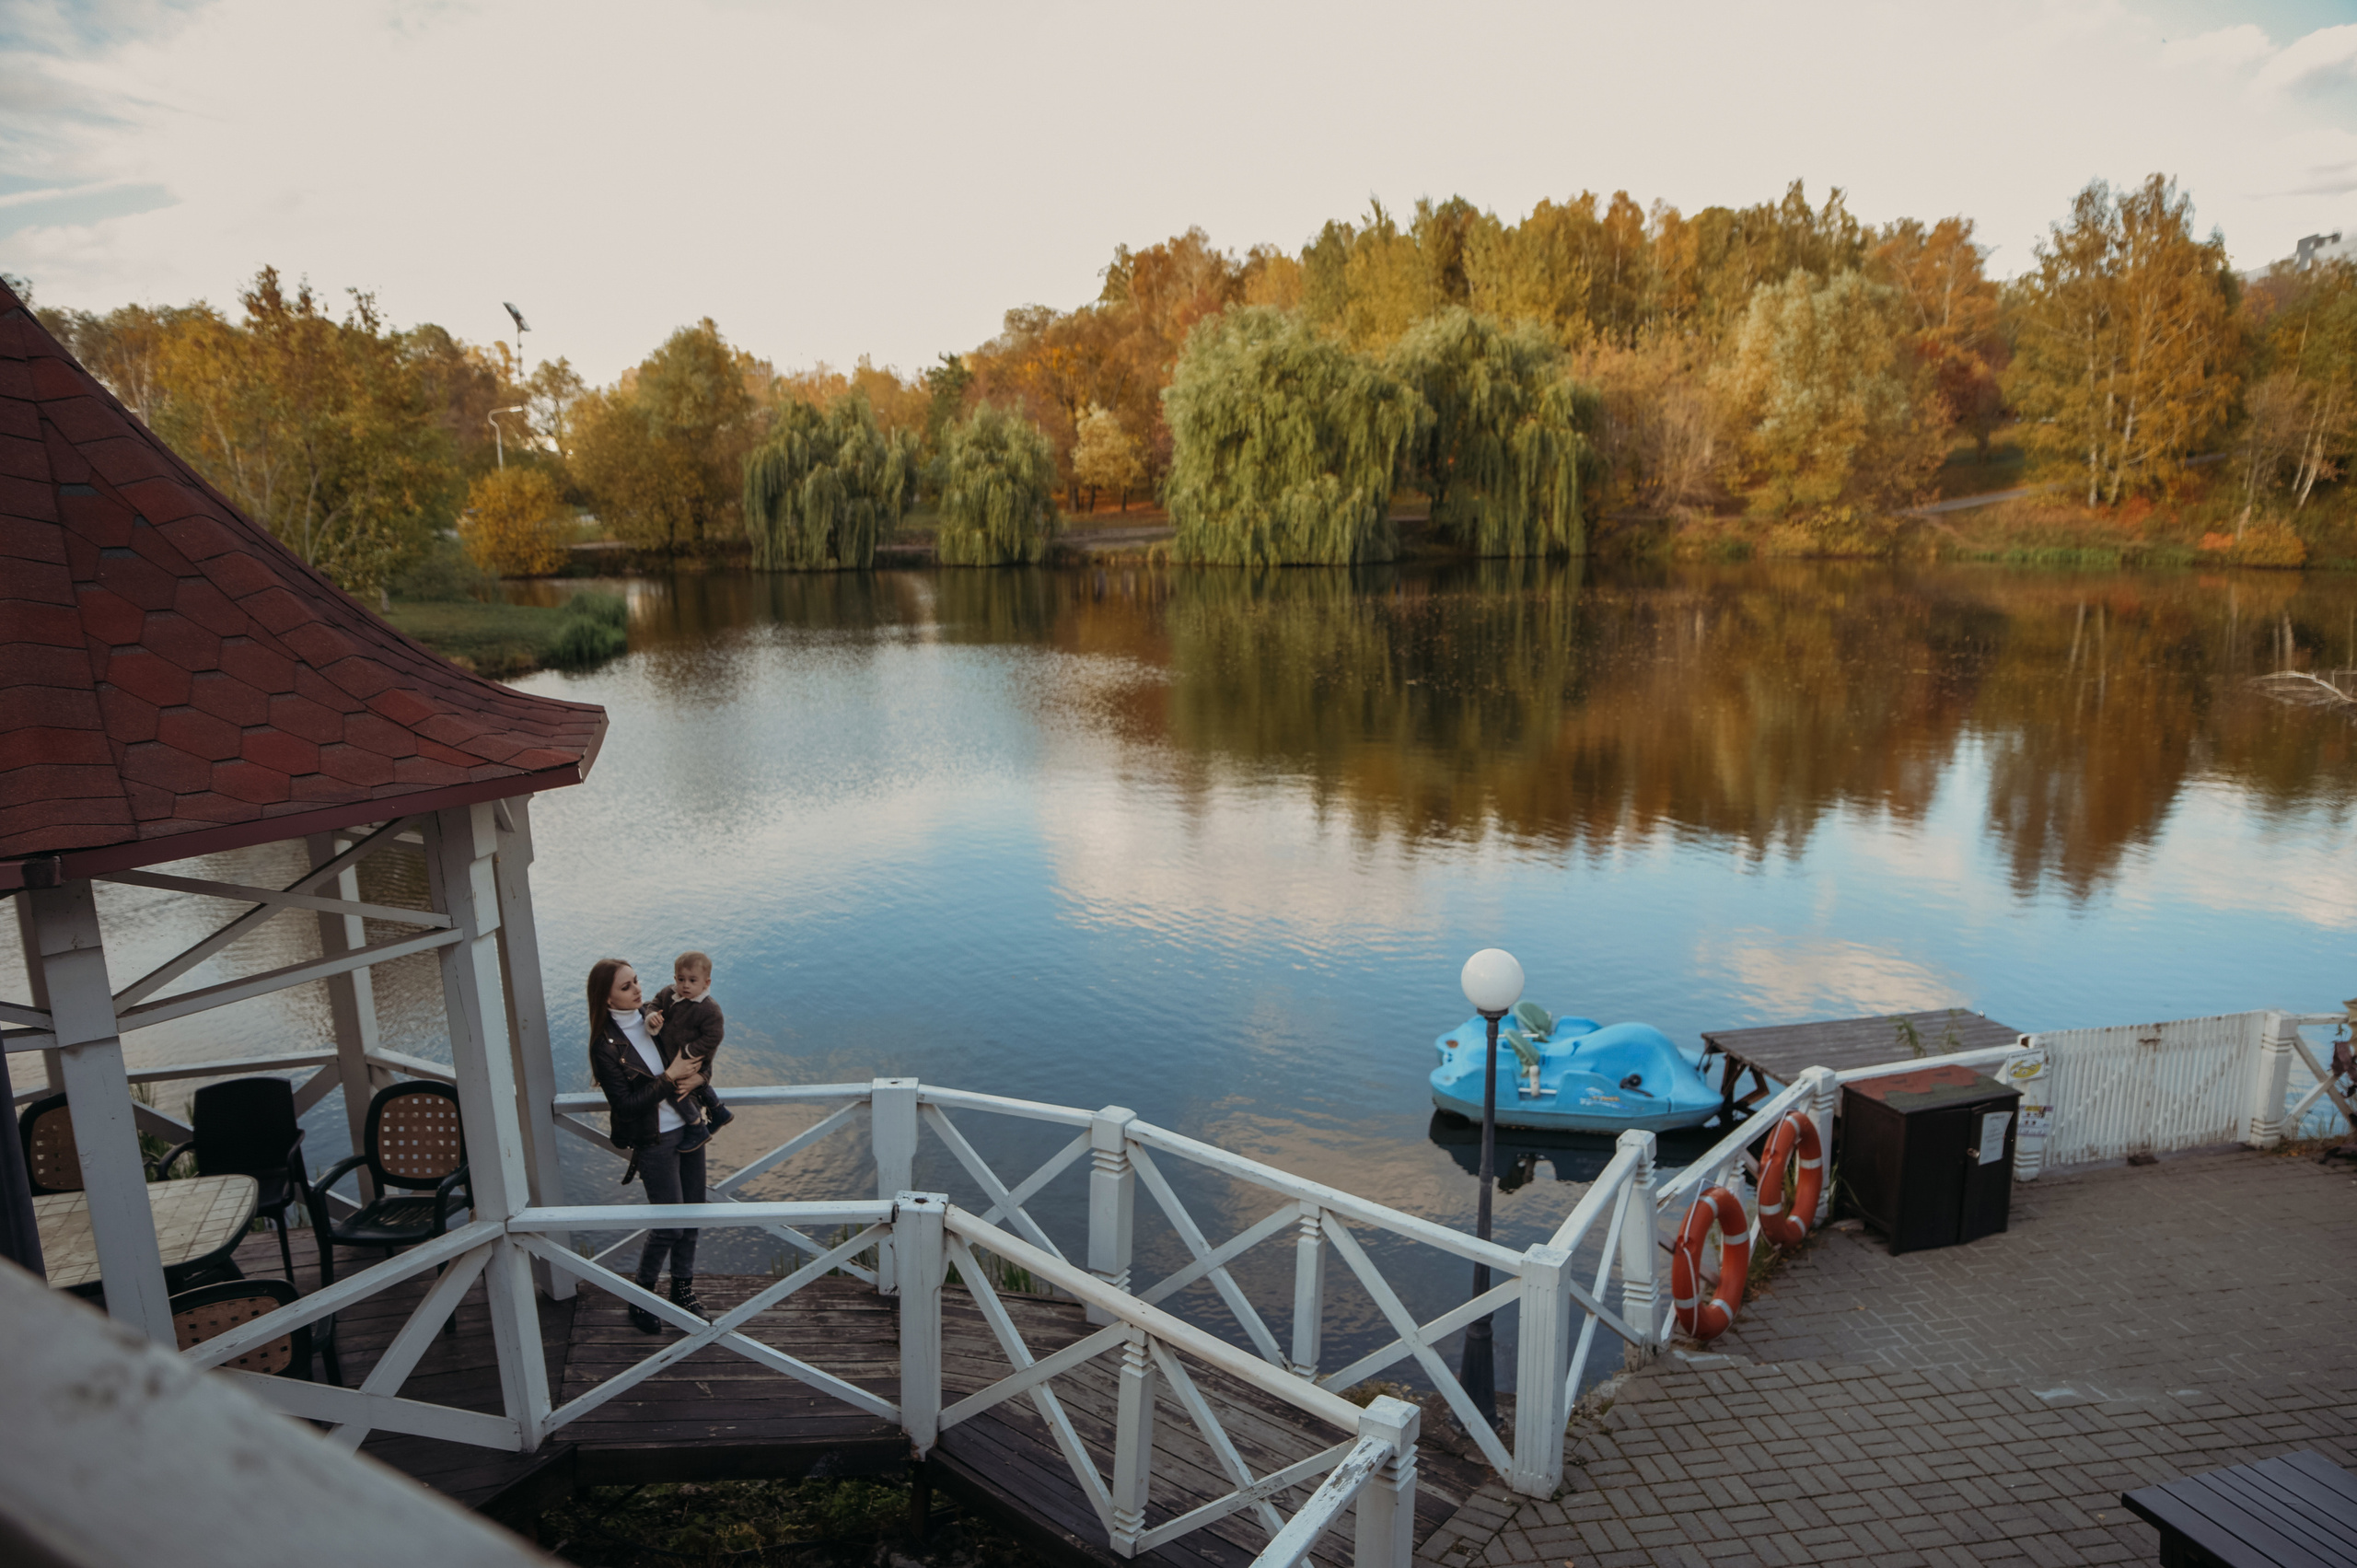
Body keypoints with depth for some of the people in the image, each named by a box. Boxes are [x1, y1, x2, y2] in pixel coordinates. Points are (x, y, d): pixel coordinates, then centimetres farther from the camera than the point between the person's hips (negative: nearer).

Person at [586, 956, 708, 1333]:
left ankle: (683, 1287, 31)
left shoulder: (655, 1019, 1)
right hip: (654, 1141, -5)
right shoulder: (606, 1045, -15)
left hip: (688, 1128, 6)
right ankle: (642, 1297, 22)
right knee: (669, 1224, 0)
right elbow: (626, 1104, -17)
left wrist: (697, 1078, -12)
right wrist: (670, 1078, -18)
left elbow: (698, 1059, 9)